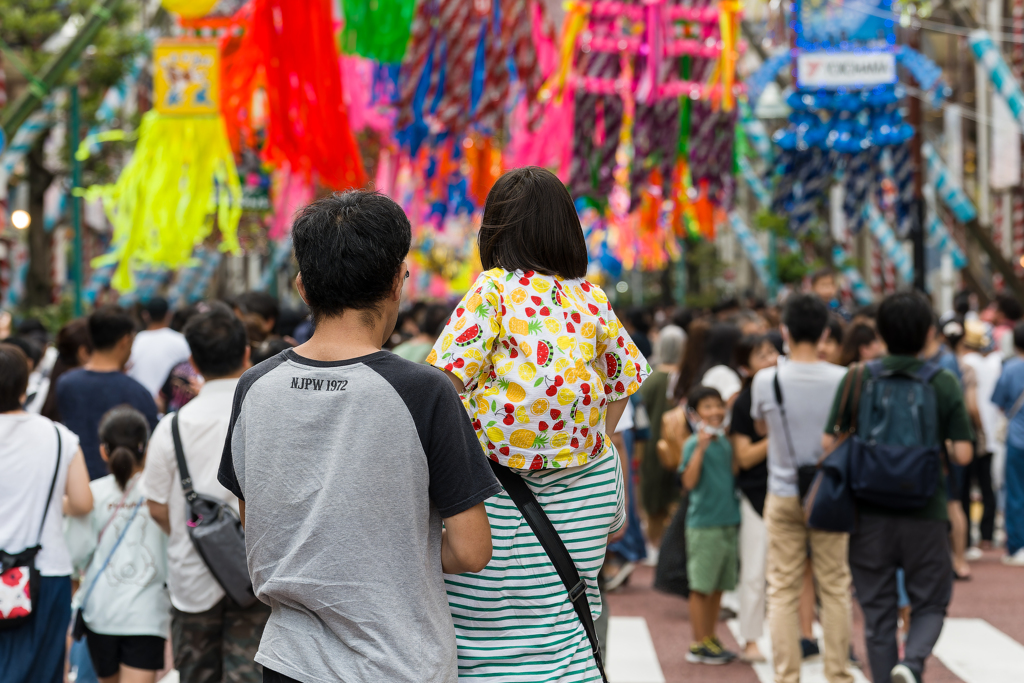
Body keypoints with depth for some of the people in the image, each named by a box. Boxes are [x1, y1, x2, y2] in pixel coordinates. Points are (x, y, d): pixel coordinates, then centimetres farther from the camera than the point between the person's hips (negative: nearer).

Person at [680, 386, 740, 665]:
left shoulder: (725, 442, 10)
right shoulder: (694, 444, -10)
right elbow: (689, 482, -20)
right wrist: (700, 447, -24)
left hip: (728, 522, 7)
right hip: (703, 523, -7)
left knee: (718, 587, 12)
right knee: (701, 586, -1)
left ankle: (711, 639, 22)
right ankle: (699, 644, 5)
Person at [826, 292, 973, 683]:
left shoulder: (856, 380, -3)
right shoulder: (944, 384, -5)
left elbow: (829, 443, -4)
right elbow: (962, 454, -8)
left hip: (870, 514, 1)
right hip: (926, 514, -1)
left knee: (878, 611, 10)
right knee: (930, 604, 11)